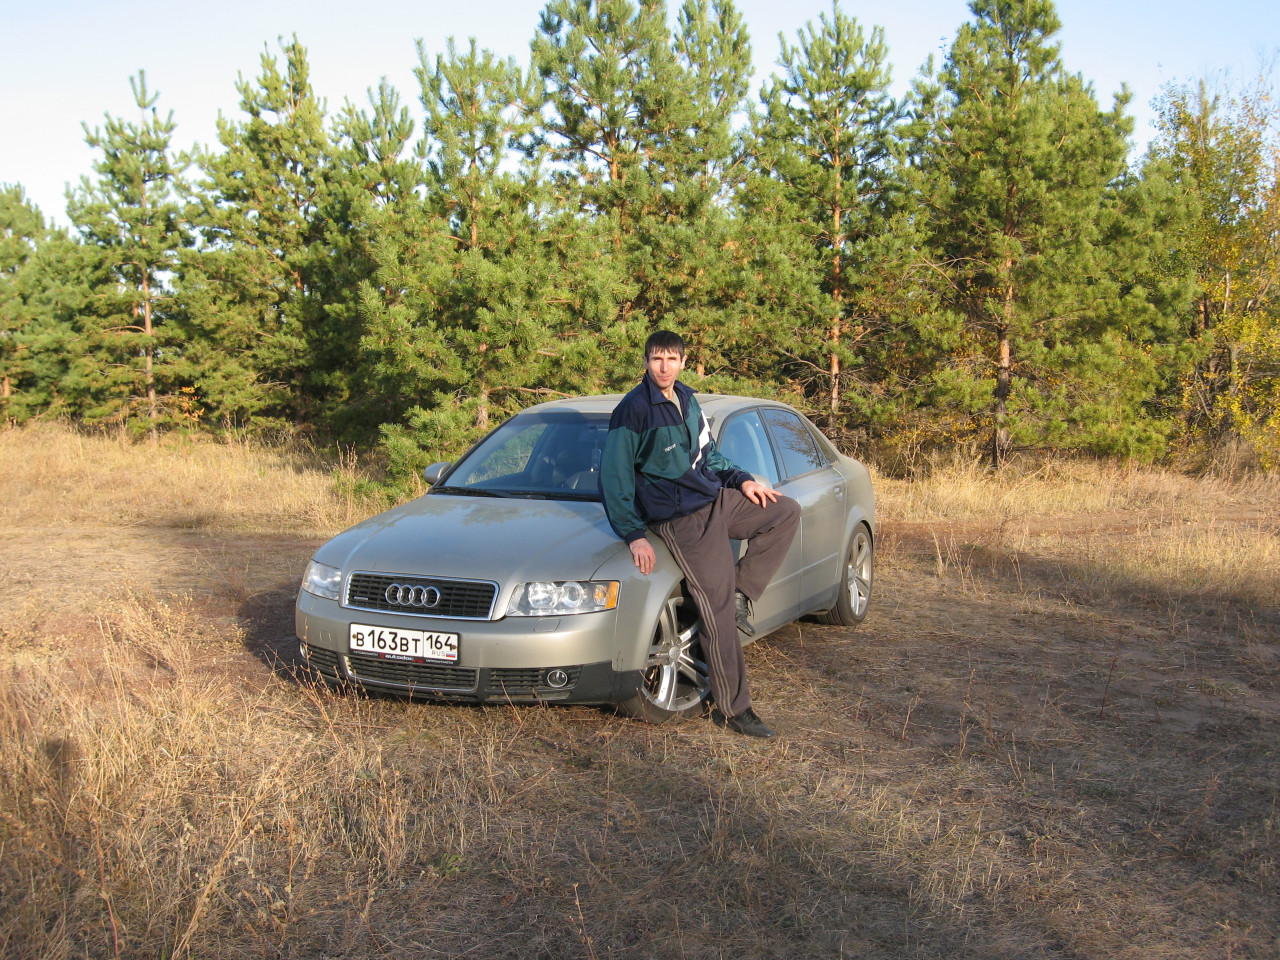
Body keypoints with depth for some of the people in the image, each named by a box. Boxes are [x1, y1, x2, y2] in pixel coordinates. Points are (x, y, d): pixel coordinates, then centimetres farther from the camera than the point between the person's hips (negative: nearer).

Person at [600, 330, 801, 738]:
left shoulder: (686, 399, 9)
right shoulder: (633, 410, -14)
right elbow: (614, 476, -14)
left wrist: (741, 479, 9)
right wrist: (634, 535, -17)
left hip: (717, 500, 8)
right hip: (683, 520, -8)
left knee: (786, 511, 9)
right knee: (718, 616, -7)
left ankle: (742, 594, 8)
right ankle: (732, 709, 3)